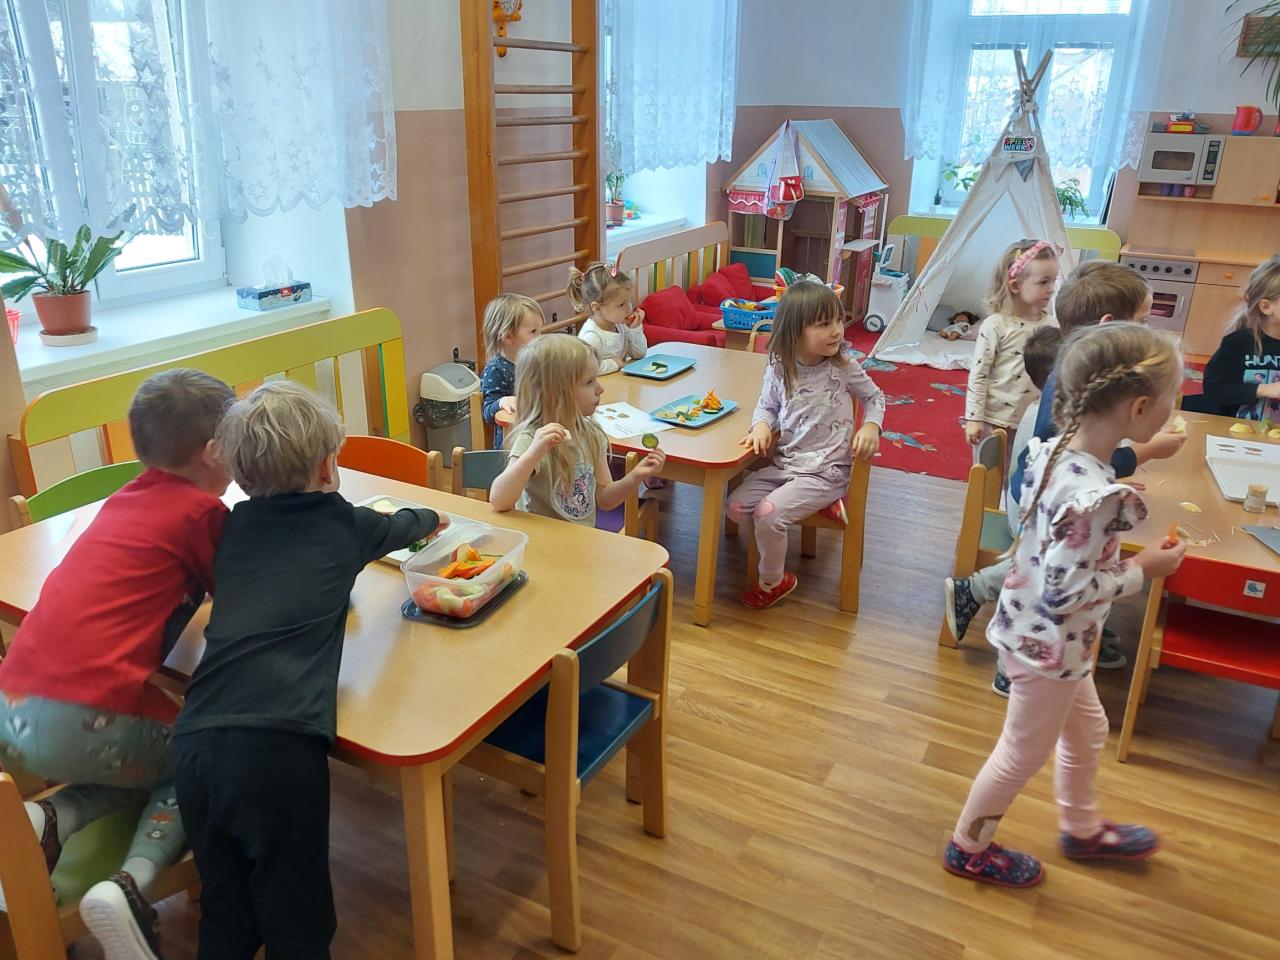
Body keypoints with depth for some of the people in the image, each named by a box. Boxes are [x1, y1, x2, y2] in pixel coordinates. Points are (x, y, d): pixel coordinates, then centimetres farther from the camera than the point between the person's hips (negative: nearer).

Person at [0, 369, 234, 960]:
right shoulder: (202, 511, -6)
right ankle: (131, 886, -5)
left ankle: (48, 819, 6)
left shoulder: (131, 496, 15)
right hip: (87, 720, -7)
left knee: (157, 757, 28)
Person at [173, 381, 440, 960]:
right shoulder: (343, 522, 8)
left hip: (194, 740, 5)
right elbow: (405, 525, 29)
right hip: (277, 742, -5)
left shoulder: (236, 526, 17)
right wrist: (430, 518, 53)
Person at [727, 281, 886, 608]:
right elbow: (767, 406, 12)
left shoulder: (844, 366, -8)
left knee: (768, 513, -23)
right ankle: (817, 505, 4)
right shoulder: (778, 369, -3)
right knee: (737, 506, -7)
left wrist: (871, 426, -12)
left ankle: (773, 582, 4)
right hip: (783, 464, 5)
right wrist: (762, 425, -11)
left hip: (825, 470, -5)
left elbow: (875, 397, 8)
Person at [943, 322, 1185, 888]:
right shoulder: (1095, 496, -35)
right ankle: (968, 848, 36)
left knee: (1087, 729, 30)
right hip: (1049, 645, -9)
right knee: (1025, 753, 14)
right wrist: (1142, 571, -17)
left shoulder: (1055, 451, -9)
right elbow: (1065, 592, -30)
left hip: (1037, 631, 9)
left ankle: (1081, 828, 54)